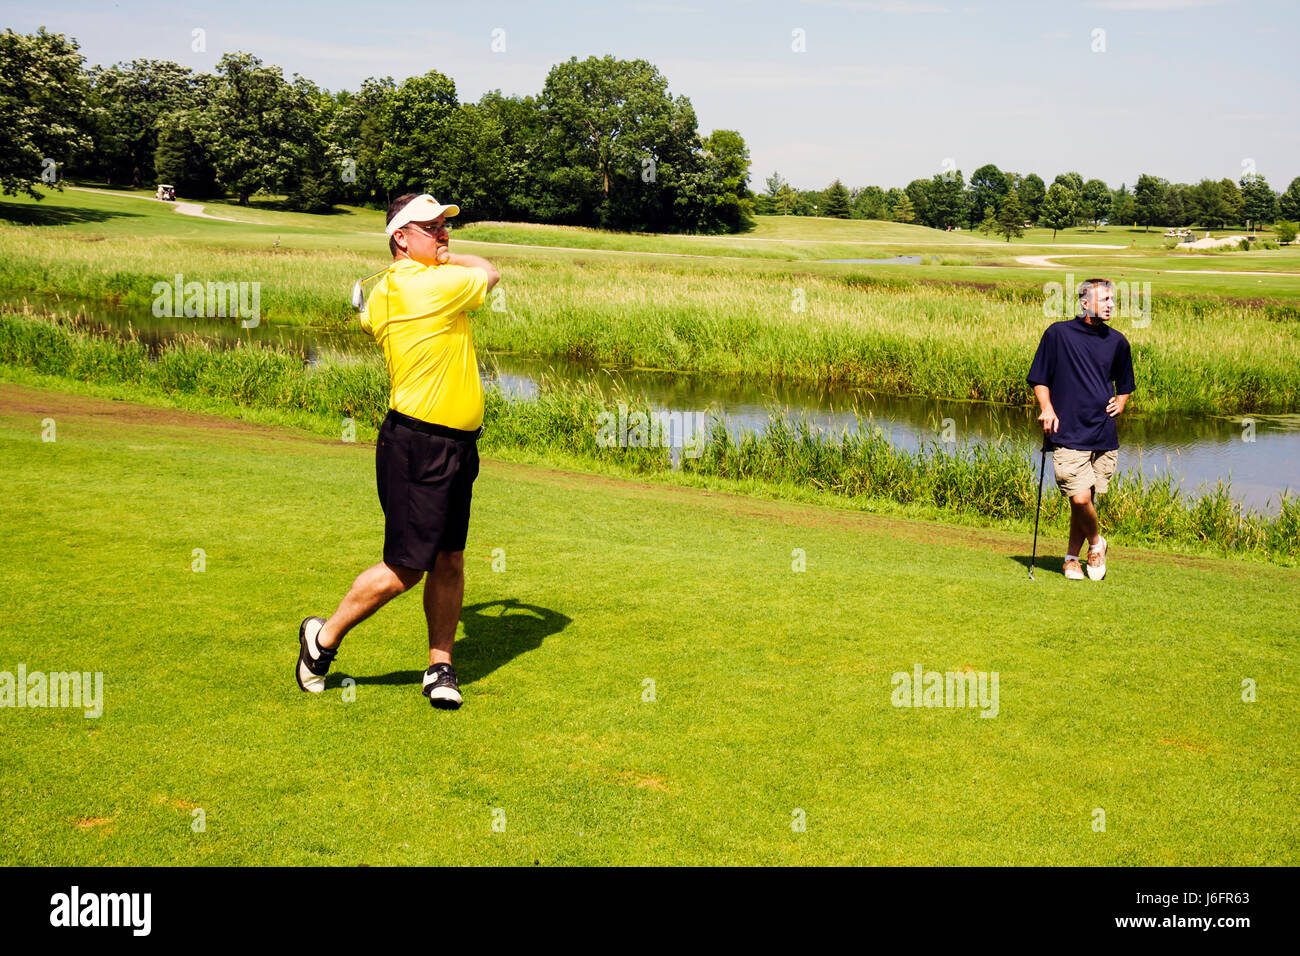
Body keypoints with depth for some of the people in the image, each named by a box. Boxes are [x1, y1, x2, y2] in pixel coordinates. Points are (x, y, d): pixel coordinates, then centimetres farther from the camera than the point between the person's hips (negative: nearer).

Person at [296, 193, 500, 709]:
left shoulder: (383, 293, 10)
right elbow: (490, 272, 1)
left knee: (449, 560, 9)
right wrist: (445, 258, 15)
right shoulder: (434, 285, -17)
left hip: (454, 447, 10)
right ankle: (324, 637, 16)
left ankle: (440, 665, 17)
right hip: (418, 447, -10)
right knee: (406, 567, -2)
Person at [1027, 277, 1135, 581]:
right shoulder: (1057, 334, 0)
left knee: (1087, 500, 6)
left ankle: (1072, 556, 23)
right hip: (1068, 434, -4)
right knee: (1080, 498, -13)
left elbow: (1125, 383, 28)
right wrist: (1047, 408, -7)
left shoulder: (1117, 341, 11)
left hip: (1104, 435, 4)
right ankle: (1096, 543, 14)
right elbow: (1039, 378, 6)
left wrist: (1120, 402, 10)